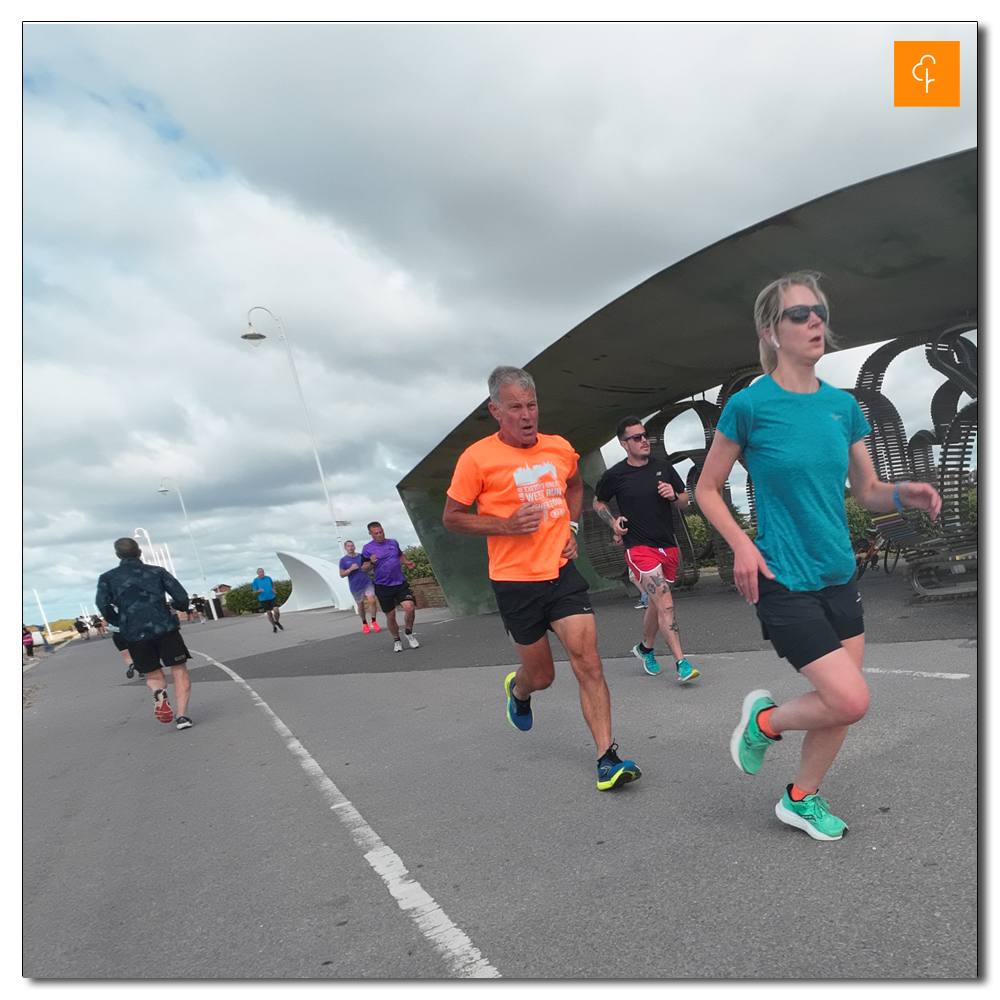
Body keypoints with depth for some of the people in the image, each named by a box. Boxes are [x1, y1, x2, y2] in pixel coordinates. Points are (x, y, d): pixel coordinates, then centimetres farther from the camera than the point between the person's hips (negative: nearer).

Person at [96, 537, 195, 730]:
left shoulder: (107, 578, 8)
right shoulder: (157, 571, 6)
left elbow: (103, 604, -7)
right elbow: (181, 597, -2)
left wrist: (119, 623, 10)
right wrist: (180, 607, 21)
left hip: (135, 634, 1)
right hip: (165, 628, -1)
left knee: (152, 675, 18)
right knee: (179, 671, 8)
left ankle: (158, 693, -16)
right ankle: (182, 715, -8)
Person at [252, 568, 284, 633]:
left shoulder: (268, 578, 3)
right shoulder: (255, 581, -4)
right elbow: (254, 591, -1)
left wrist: (274, 590, 2)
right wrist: (259, 591, -21)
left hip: (272, 598, 1)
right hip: (263, 599, -1)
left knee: (276, 610, -14)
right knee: (269, 613, 1)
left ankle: (277, 622, 15)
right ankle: (274, 626, 23)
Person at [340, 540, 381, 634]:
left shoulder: (362, 556, 5)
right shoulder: (343, 560, 0)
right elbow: (342, 574, -1)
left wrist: (372, 563, -9)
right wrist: (350, 569, -17)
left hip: (367, 583, 1)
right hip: (355, 586, 0)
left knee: (372, 600, -16)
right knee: (361, 606, 10)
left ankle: (373, 622, -3)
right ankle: (364, 624, 30)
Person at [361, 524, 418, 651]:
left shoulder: (393, 543, 7)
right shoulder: (367, 549, -4)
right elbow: (363, 568, -3)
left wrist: (407, 562, 6)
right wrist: (371, 563, -23)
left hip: (400, 584, 2)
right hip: (383, 587, -2)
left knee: (410, 607, -16)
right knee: (390, 616, 4)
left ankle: (409, 633, 9)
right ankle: (396, 640, 28)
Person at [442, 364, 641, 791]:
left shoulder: (560, 448, 4)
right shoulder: (478, 458, -10)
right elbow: (452, 517, -4)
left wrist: (571, 527, 8)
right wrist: (507, 524, -18)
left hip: (561, 572, 3)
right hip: (515, 581, -3)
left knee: (587, 660, -8)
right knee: (541, 675, 11)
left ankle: (607, 759, 0)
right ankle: (517, 690, 48)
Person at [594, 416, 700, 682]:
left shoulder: (664, 468, 6)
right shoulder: (615, 475, -5)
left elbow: (684, 503, 14)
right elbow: (598, 502, 12)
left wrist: (673, 495, -8)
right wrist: (614, 523, -4)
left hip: (668, 547, 5)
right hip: (639, 548, -5)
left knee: (656, 605, 16)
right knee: (665, 604, -16)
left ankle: (645, 648, 39)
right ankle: (681, 663, -13)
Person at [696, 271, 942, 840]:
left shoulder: (844, 405, 6)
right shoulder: (749, 405, -10)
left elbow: (866, 491, 12)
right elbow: (707, 489, -3)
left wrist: (902, 495, -9)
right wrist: (742, 545, -16)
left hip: (839, 575, 7)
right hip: (783, 581, -6)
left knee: (842, 705, 12)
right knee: (851, 700, -11)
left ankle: (800, 799, 34)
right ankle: (765, 720, 18)